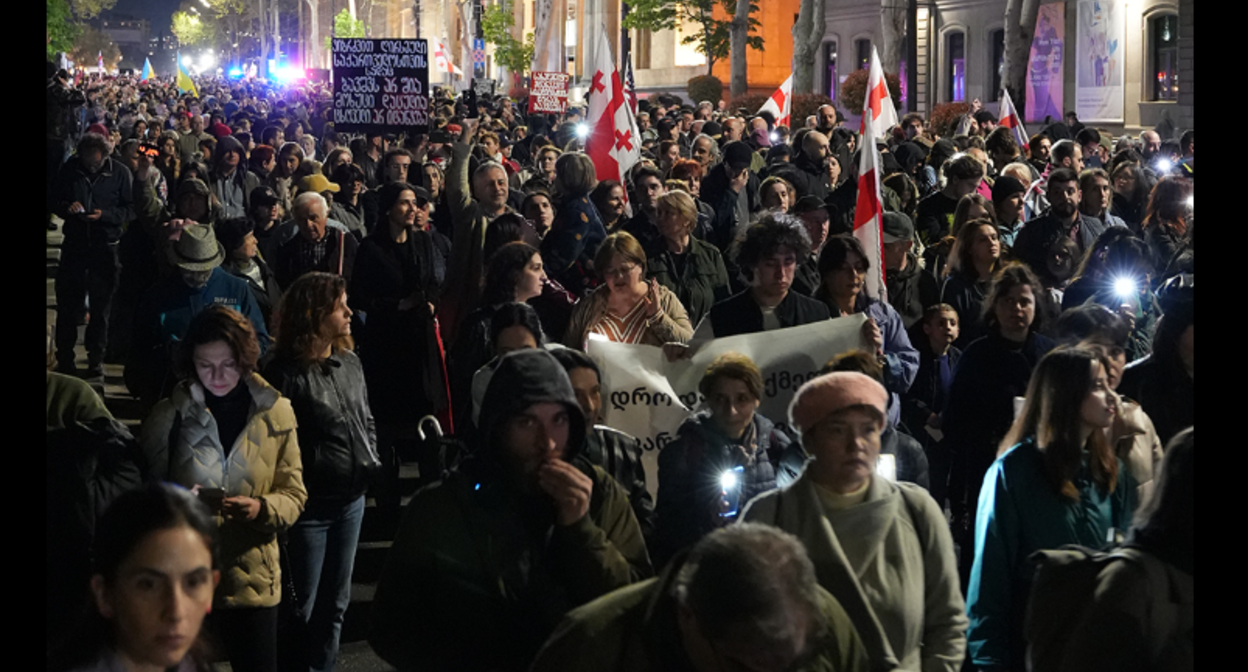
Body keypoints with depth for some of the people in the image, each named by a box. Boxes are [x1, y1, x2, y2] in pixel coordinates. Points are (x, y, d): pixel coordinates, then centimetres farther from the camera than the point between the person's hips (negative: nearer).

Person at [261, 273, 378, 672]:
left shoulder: (350, 364, 6)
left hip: (352, 500, 7)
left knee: (336, 603, 18)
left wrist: (371, 463, 7)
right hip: (309, 505, -7)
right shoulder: (285, 373, -17)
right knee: (302, 608, 4)